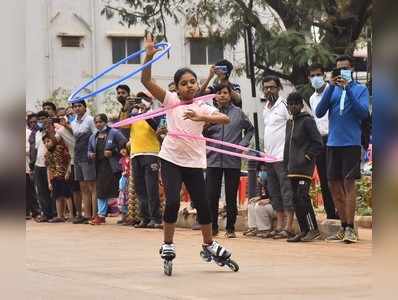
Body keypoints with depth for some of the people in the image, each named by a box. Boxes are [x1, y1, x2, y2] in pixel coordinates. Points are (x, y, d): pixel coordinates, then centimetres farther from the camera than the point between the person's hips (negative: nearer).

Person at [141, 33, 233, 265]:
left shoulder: (203, 108, 3)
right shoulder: (171, 100, 1)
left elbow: (225, 119, -14)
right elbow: (146, 81, -9)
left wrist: (201, 118, -28)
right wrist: (150, 56, -21)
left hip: (194, 161, 2)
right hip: (171, 158, -2)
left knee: (202, 204, 6)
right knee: (173, 200, -15)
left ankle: (209, 243, 27)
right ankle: (168, 244, 4)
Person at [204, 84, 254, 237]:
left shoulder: (238, 113, 4)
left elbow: (250, 129, 16)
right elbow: (202, 135, 4)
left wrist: (244, 144, 2)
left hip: (232, 161, 0)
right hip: (213, 160, 0)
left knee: (231, 196, 5)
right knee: (211, 195, 0)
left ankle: (230, 228, 13)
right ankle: (213, 227, 12)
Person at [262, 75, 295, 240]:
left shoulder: (284, 105, -8)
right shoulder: (266, 108, 18)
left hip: (282, 156, -9)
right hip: (269, 157, 9)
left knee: (286, 192, -8)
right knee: (274, 193, 10)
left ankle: (289, 227, -10)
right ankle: (279, 226, 15)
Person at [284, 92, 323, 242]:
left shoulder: (307, 121, -5)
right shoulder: (289, 123, 19)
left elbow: (318, 144, -9)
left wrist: (307, 157, -13)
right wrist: (287, 164, 15)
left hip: (304, 168, -8)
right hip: (293, 169, 8)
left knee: (302, 197, -15)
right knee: (296, 199, 6)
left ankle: (313, 229, -11)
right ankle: (303, 231, 10)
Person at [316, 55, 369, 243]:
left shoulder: (361, 89, 4)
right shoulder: (331, 90, 12)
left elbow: (364, 113, -11)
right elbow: (319, 113, -1)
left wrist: (348, 89, -16)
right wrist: (331, 87, -8)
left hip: (351, 143, -4)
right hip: (333, 143, 4)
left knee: (349, 183, -10)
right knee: (334, 185, 6)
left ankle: (350, 229, -9)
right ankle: (343, 228, 14)